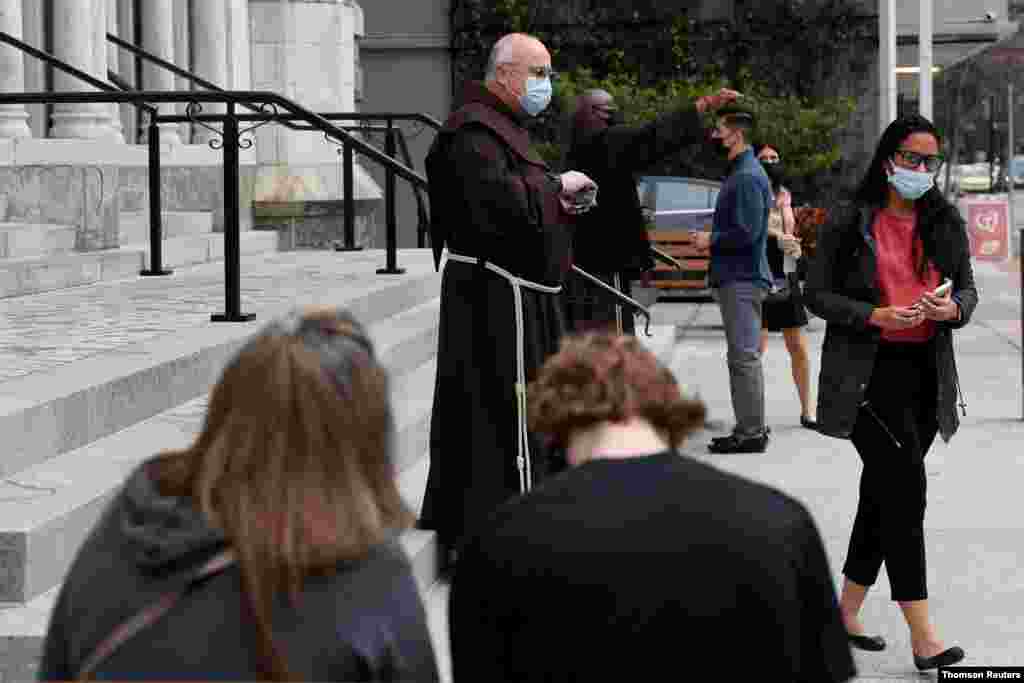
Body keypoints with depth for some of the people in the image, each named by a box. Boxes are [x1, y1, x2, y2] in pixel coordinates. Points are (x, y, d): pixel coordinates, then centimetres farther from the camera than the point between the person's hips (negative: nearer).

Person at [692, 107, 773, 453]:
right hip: (737, 278, 11)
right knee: (744, 356, 14)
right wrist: (712, 238, 13)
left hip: (742, 280, -11)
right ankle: (749, 428, 20)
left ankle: (751, 432, -6)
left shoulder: (747, 178, -15)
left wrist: (710, 240, -10)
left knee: (744, 356, -8)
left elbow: (746, 233, -23)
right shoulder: (739, 172, 17)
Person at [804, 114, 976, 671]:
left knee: (883, 491, 12)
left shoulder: (946, 223, 8)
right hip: (867, 372, -5)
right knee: (905, 489, -14)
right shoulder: (849, 223, -5)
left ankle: (848, 609, 26)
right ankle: (923, 636, -13)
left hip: (926, 372, 5)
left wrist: (953, 308, -10)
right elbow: (816, 295, -2)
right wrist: (875, 316, -17)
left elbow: (968, 288, 14)